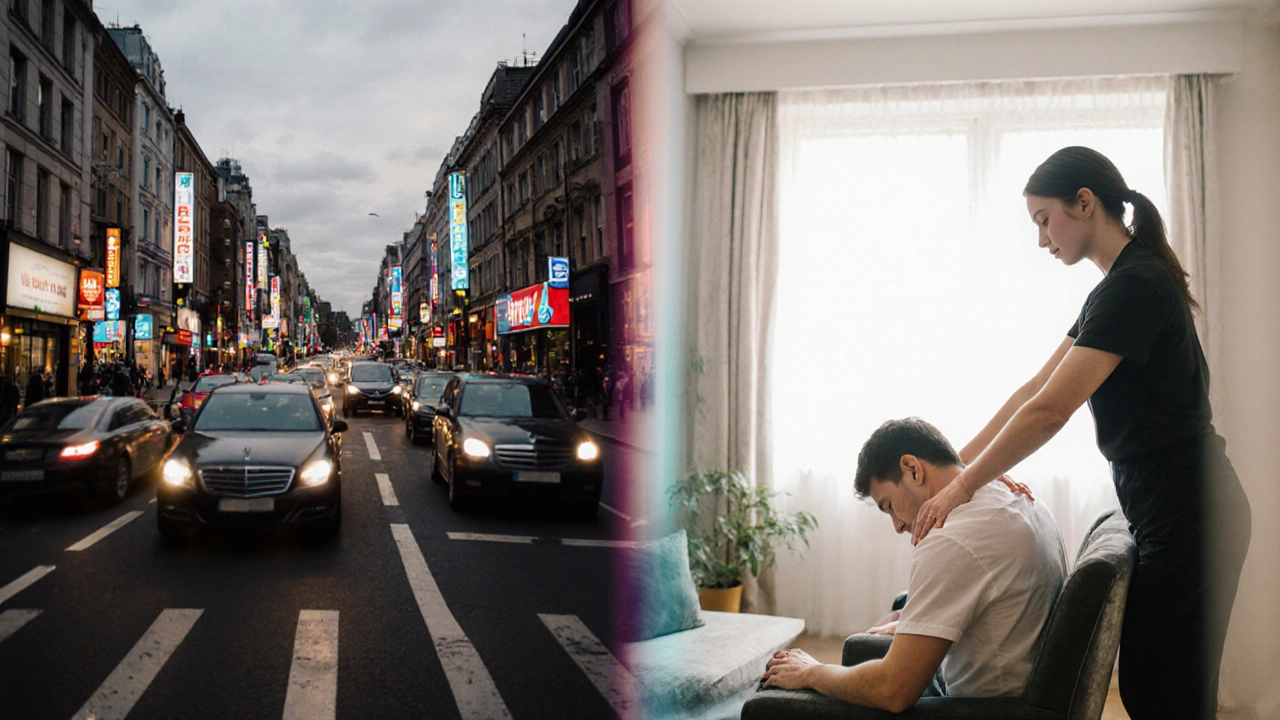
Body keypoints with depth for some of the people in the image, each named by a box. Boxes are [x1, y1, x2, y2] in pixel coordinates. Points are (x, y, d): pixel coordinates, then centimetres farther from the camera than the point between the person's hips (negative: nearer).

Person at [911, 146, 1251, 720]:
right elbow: (1035, 389, 14)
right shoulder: (1118, 287, 14)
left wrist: (962, 487, -15)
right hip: (1167, 508, 10)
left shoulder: (1135, 285, -19)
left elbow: (1049, 411, -23)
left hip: (1185, 516, -10)